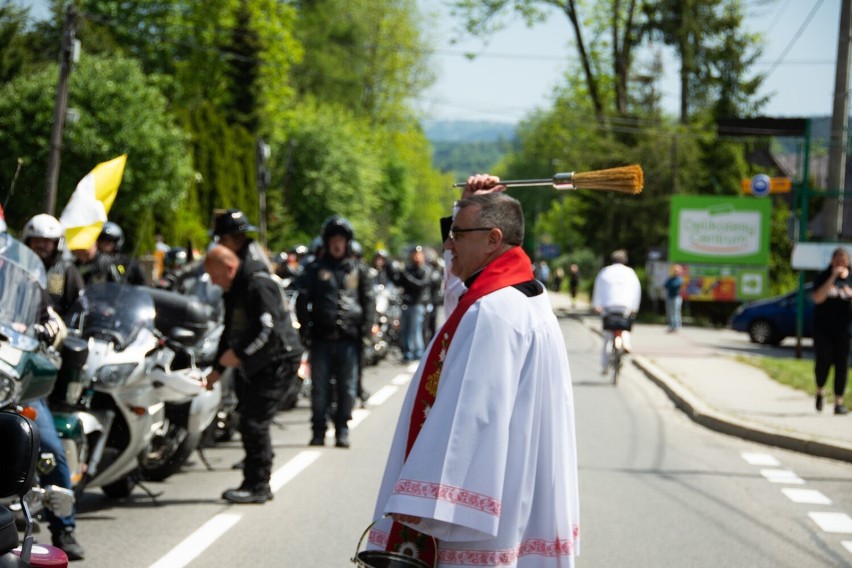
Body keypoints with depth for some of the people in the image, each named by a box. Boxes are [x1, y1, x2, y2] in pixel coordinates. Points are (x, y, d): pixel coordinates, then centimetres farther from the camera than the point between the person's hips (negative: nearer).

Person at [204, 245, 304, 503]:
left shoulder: (258, 285, -16)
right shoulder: (233, 291, 16)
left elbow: (269, 329, -25)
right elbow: (230, 332, 25)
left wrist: (238, 354, -19)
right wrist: (217, 369, 21)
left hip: (277, 362, -10)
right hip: (254, 366, 10)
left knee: (254, 423, -13)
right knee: (250, 423, 9)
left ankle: (256, 486, -7)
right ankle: (257, 484, 16)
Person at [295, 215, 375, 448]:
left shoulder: (358, 269, 12)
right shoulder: (315, 269, 10)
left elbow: (369, 300, 13)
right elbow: (303, 300, 9)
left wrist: (366, 328, 3)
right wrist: (305, 328, -2)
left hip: (349, 338, 0)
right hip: (321, 337, 0)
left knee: (347, 388, 2)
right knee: (319, 387, 2)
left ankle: (342, 431, 9)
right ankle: (318, 431, 9)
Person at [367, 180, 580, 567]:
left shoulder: (492, 312, -20)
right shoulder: (525, 292, 11)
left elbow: (467, 408, -25)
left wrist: (418, 499, -25)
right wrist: (473, 204, 18)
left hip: (478, 494, -10)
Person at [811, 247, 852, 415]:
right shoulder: (823, 277, -1)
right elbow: (817, 298, -15)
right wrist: (833, 277, -19)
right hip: (823, 330, -2)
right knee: (823, 362, -11)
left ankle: (839, 403, 4)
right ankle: (820, 391, 17)